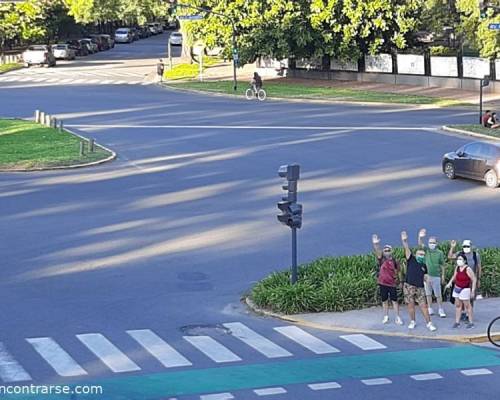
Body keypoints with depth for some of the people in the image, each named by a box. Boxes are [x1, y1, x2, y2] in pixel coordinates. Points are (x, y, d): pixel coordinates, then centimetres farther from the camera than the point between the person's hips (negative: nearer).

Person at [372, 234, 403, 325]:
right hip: (383, 283, 1)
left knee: (394, 300, 1)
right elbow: (377, 252, -24)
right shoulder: (382, 259, -4)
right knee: (384, 301, 11)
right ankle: (386, 317, 24)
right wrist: (375, 244, -41)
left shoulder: (394, 261, -2)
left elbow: (398, 271, 12)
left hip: (392, 284, -1)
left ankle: (398, 318, 7)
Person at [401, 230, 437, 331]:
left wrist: (427, 278, 1)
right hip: (409, 286, -2)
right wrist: (404, 241, -32)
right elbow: (407, 249, -16)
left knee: (423, 305, -1)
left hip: (420, 288, 2)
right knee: (411, 304, 5)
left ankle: (429, 323, 2)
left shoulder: (424, 266, 11)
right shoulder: (411, 260, 0)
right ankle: (412, 322, 20)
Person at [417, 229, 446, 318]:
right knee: (428, 294, 9)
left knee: (438, 294, 1)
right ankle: (430, 309, 19)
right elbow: (420, 244, -15)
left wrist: (443, 275, 2)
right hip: (426, 276, 2)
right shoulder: (426, 250, 2)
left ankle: (440, 310, 10)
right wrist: (420, 237, -35)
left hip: (436, 276, -2)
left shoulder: (440, 253, -1)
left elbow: (442, 265, 3)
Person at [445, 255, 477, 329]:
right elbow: (454, 276, 19)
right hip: (457, 288, 7)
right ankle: (457, 322, 15)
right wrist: (450, 282, 2)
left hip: (465, 289, -7)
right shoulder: (457, 268, 3)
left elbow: (474, 279, -15)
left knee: (467, 305, -1)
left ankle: (471, 322, 8)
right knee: (458, 305, 9)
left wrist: (473, 291, -17)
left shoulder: (468, 269, -18)